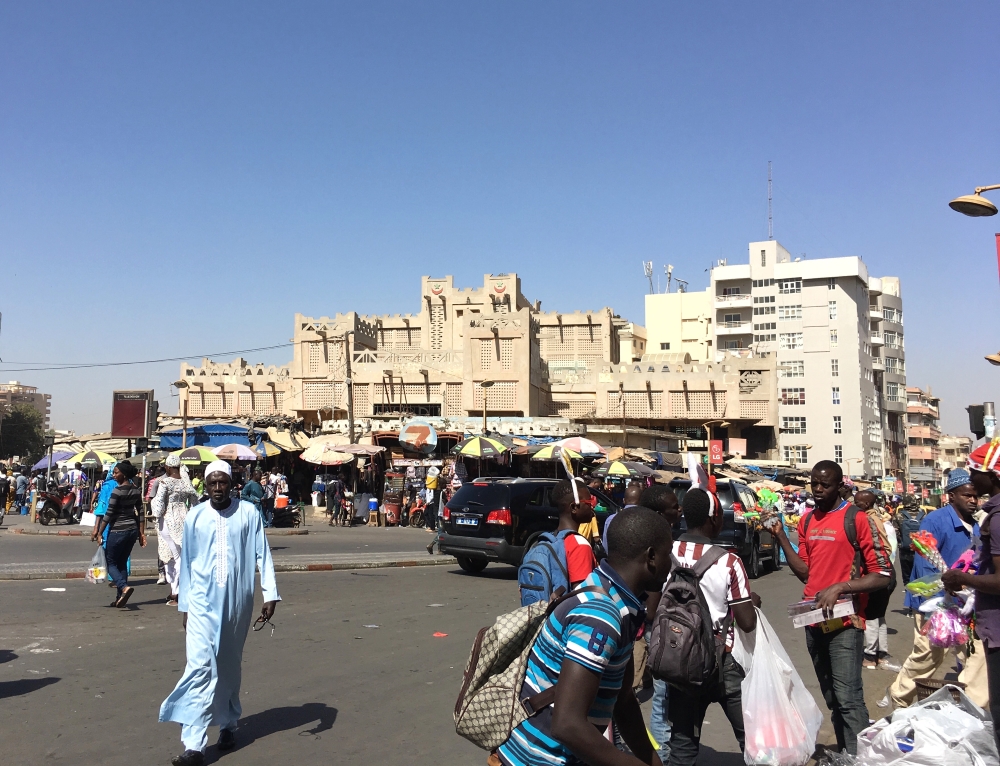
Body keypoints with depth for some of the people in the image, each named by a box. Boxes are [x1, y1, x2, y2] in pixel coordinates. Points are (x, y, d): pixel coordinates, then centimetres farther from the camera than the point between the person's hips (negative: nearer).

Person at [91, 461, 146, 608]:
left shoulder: (117, 491, -15)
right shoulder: (136, 490, 6)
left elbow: (109, 514, -14)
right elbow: (140, 513, 8)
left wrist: (99, 532, -8)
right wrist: (141, 533, 12)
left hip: (118, 530, -7)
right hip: (133, 530, 7)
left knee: (110, 562, 4)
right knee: (122, 562, 14)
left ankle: (124, 587, -19)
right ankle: (121, 598, 13)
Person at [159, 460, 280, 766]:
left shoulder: (249, 513, -3)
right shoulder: (194, 517, 2)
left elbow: (262, 555, -1)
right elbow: (186, 562, 8)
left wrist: (270, 594, -6)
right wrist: (184, 604, 11)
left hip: (237, 602, 0)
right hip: (203, 601, 0)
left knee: (229, 666, 14)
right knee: (200, 665, -10)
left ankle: (228, 723, 33)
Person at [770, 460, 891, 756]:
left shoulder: (856, 518, -10)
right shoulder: (806, 521, 10)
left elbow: (882, 575, -11)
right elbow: (805, 572, 10)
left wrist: (839, 588, -20)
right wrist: (780, 537, 2)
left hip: (844, 622, -7)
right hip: (814, 621, 7)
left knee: (848, 699, -10)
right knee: (831, 699, 15)